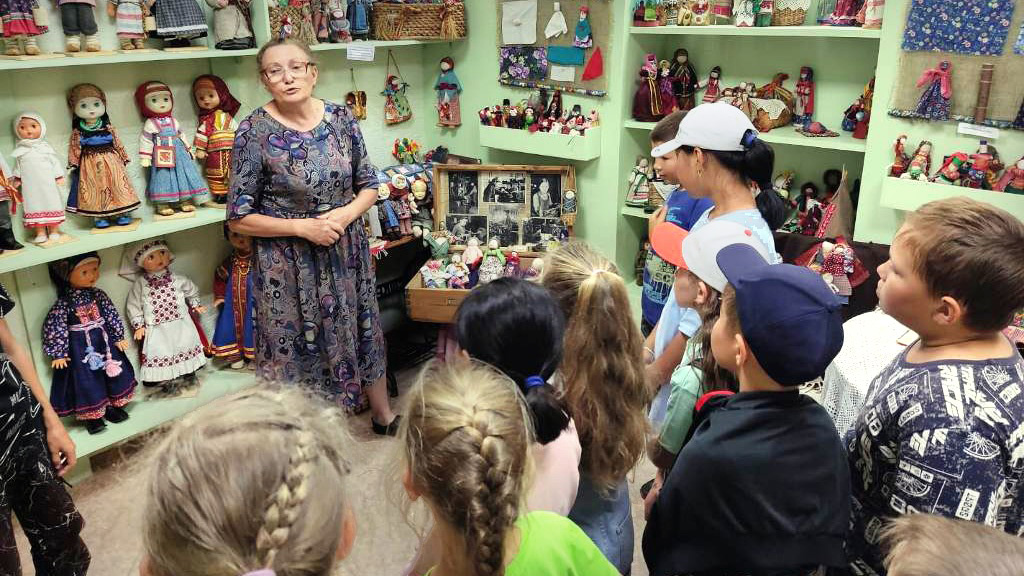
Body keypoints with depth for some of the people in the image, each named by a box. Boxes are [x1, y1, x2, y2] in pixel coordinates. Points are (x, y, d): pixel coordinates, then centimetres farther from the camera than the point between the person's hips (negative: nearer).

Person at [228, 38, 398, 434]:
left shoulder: (341, 118, -3)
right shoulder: (254, 132, -13)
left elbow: (369, 184, 6)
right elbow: (239, 218, -10)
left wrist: (347, 213, -15)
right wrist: (303, 227, -19)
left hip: (346, 250, 4)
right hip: (288, 263, -4)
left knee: (362, 331, 18)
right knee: (297, 345, 9)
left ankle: (383, 415, 41)